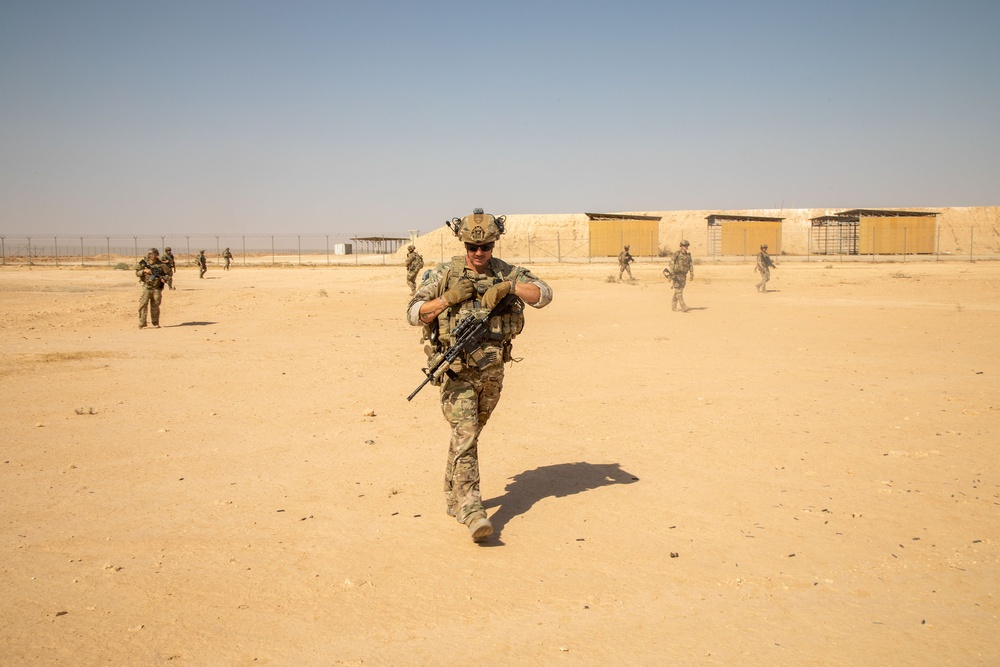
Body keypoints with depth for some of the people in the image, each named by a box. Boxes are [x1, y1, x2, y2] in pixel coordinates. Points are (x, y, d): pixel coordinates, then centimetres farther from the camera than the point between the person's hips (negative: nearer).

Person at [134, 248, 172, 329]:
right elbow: (137, 273, 4)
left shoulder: (161, 264, 3)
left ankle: (155, 323, 14)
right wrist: (144, 271, -13)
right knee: (143, 305, -6)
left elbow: (168, 274, 8)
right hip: (146, 287, -1)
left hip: (157, 288, 1)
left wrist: (164, 279, -10)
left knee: (155, 306, 5)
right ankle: (142, 324, -5)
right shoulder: (143, 263, 3)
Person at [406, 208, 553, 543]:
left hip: (493, 372, 4)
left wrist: (509, 286, -20)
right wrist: (448, 298, -18)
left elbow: (544, 294, -6)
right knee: (465, 437, -12)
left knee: (468, 434, 18)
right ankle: (471, 510, -15)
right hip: (457, 370, -3)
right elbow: (413, 313, -5)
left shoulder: (506, 272, 3)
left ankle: (453, 497, 36)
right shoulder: (444, 274, -3)